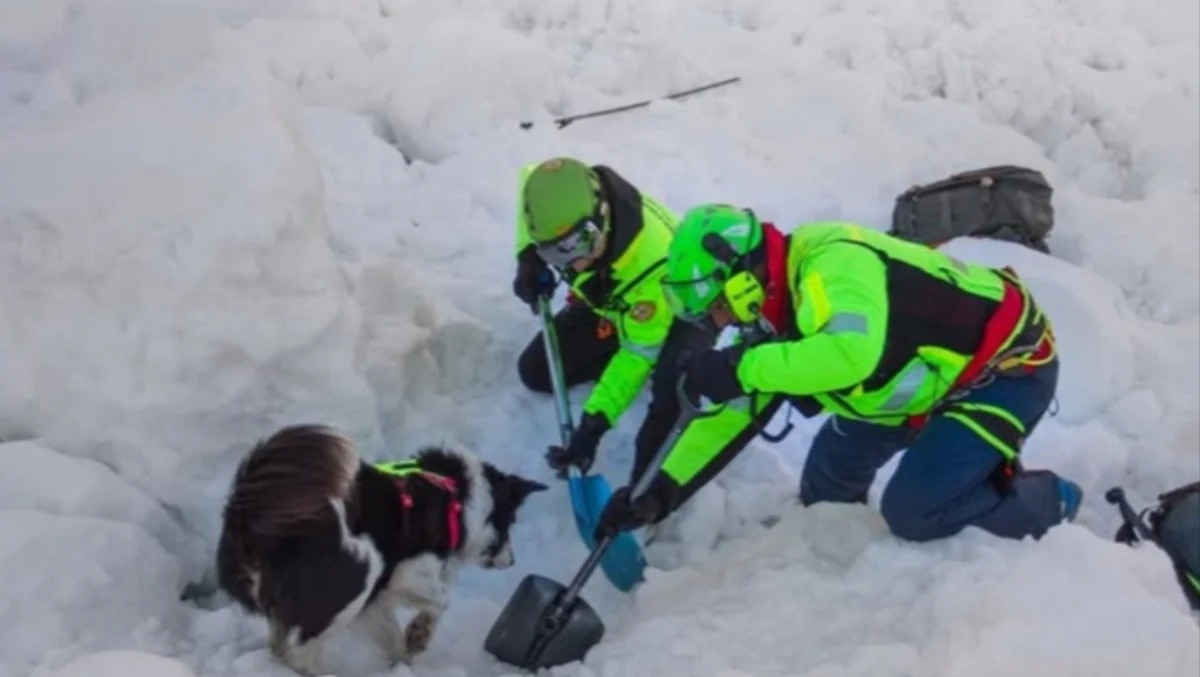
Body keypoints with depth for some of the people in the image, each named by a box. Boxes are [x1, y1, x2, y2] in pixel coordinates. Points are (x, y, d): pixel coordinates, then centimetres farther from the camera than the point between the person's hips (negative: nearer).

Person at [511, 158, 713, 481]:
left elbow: (640, 352, -31)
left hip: (681, 310, -6)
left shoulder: (653, 263, -43)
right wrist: (528, 258, -14)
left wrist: (595, 423, -35)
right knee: (535, 371, 3)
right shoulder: (562, 203, -30)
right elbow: (531, 176, -3)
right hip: (611, 304, 7)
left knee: (673, 381, -37)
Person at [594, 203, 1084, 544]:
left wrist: (738, 367, -40)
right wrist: (660, 494, -1)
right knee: (835, 461, 13)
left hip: (1010, 364, -9)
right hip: (945, 374, 9)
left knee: (913, 510, -16)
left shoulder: (832, 265, -30)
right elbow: (735, 413, 3)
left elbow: (852, 352, -50)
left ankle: (1054, 504, 6)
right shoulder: (781, 310, -1)